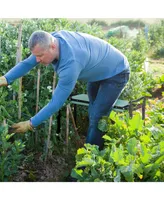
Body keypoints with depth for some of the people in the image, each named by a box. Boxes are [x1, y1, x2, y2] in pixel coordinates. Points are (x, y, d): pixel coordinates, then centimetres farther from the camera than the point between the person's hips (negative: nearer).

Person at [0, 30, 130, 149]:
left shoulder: (71, 62, -43)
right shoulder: (51, 39, -20)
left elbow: (57, 102, -39)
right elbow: (28, 63, -9)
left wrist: (31, 124, -32)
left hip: (116, 73, -9)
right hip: (98, 72, 9)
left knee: (97, 119, -11)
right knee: (93, 115, 17)